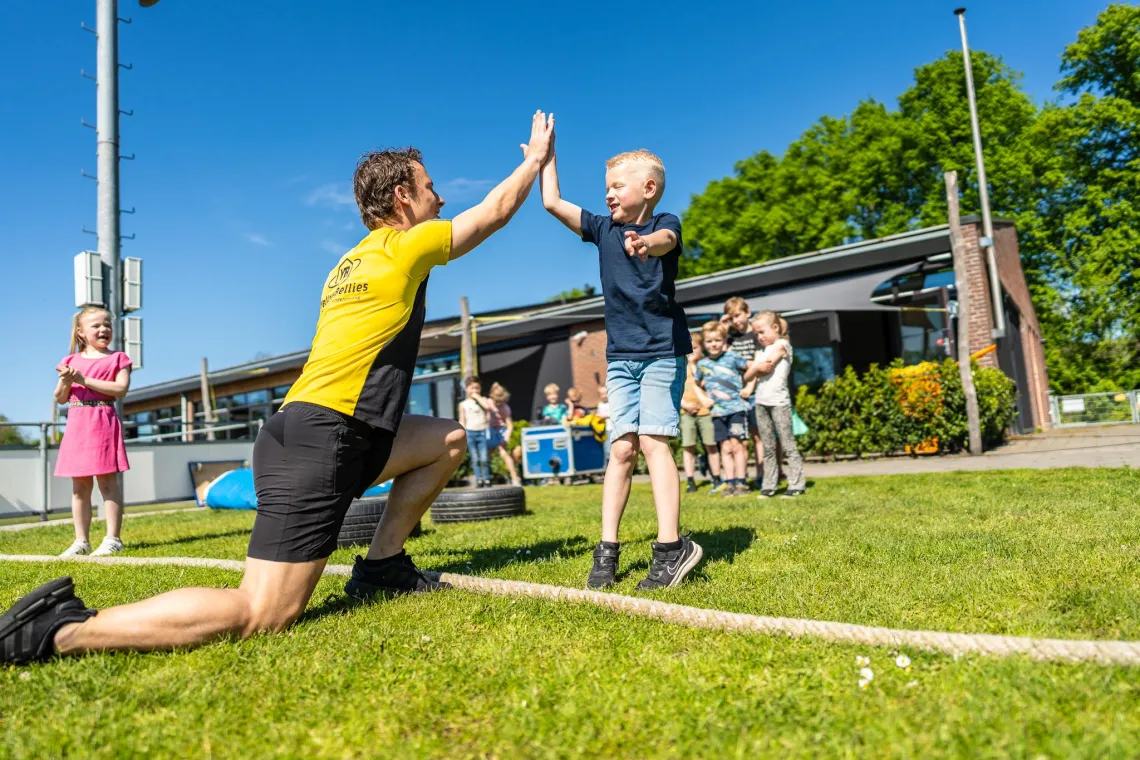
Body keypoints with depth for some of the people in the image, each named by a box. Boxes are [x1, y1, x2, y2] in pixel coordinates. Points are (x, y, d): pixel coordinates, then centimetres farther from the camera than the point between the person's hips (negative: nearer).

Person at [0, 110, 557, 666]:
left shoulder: (353, 262, 21)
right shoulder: (406, 246, -1)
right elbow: (495, 211, 13)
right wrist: (537, 157, 28)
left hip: (305, 430, 10)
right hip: (319, 443, -10)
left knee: (448, 439, 18)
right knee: (261, 616, -13)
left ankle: (381, 568, 17)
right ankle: (62, 630, -9)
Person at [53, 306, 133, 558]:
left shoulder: (117, 358, 3)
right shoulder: (71, 361, 14)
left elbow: (121, 389, -13)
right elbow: (60, 399, 13)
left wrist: (84, 380, -15)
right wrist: (65, 382, -8)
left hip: (104, 424, -5)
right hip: (76, 426, 5)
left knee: (107, 481, -5)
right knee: (79, 485, 7)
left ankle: (113, 538, -1)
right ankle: (81, 541, 13)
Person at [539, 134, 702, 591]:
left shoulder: (665, 224, -2)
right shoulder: (603, 228, 12)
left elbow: (665, 240, -27)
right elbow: (552, 202, 13)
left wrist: (645, 244, -50)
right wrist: (546, 154, 18)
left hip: (663, 351, -4)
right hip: (620, 355, 5)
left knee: (652, 441, -14)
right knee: (621, 449, 0)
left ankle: (671, 546, -11)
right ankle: (607, 549, 1)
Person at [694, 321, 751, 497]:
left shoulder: (731, 357, -2)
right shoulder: (702, 364, 7)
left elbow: (751, 367, 7)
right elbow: (698, 383, 23)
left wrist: (747, 387, 4)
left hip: (736, 408, -3)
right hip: (718, 411, 3)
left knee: (736, 444, -6)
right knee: (725, 448, 5)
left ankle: (741, 482, 1)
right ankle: (729, 482, 9)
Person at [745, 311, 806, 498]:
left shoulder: (781, 344, 0)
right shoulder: (762, 352, 20)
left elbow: (766, 366, -12)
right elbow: (748, 374, 9)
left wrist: (755, 369, 5)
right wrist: (758, 367, -8)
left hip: (779, 401, -7)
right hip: (761, 402, 7)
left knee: (788, 445, -5)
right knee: (768, 448, 9)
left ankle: (796, 485, -2)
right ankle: (769, 486, 12)